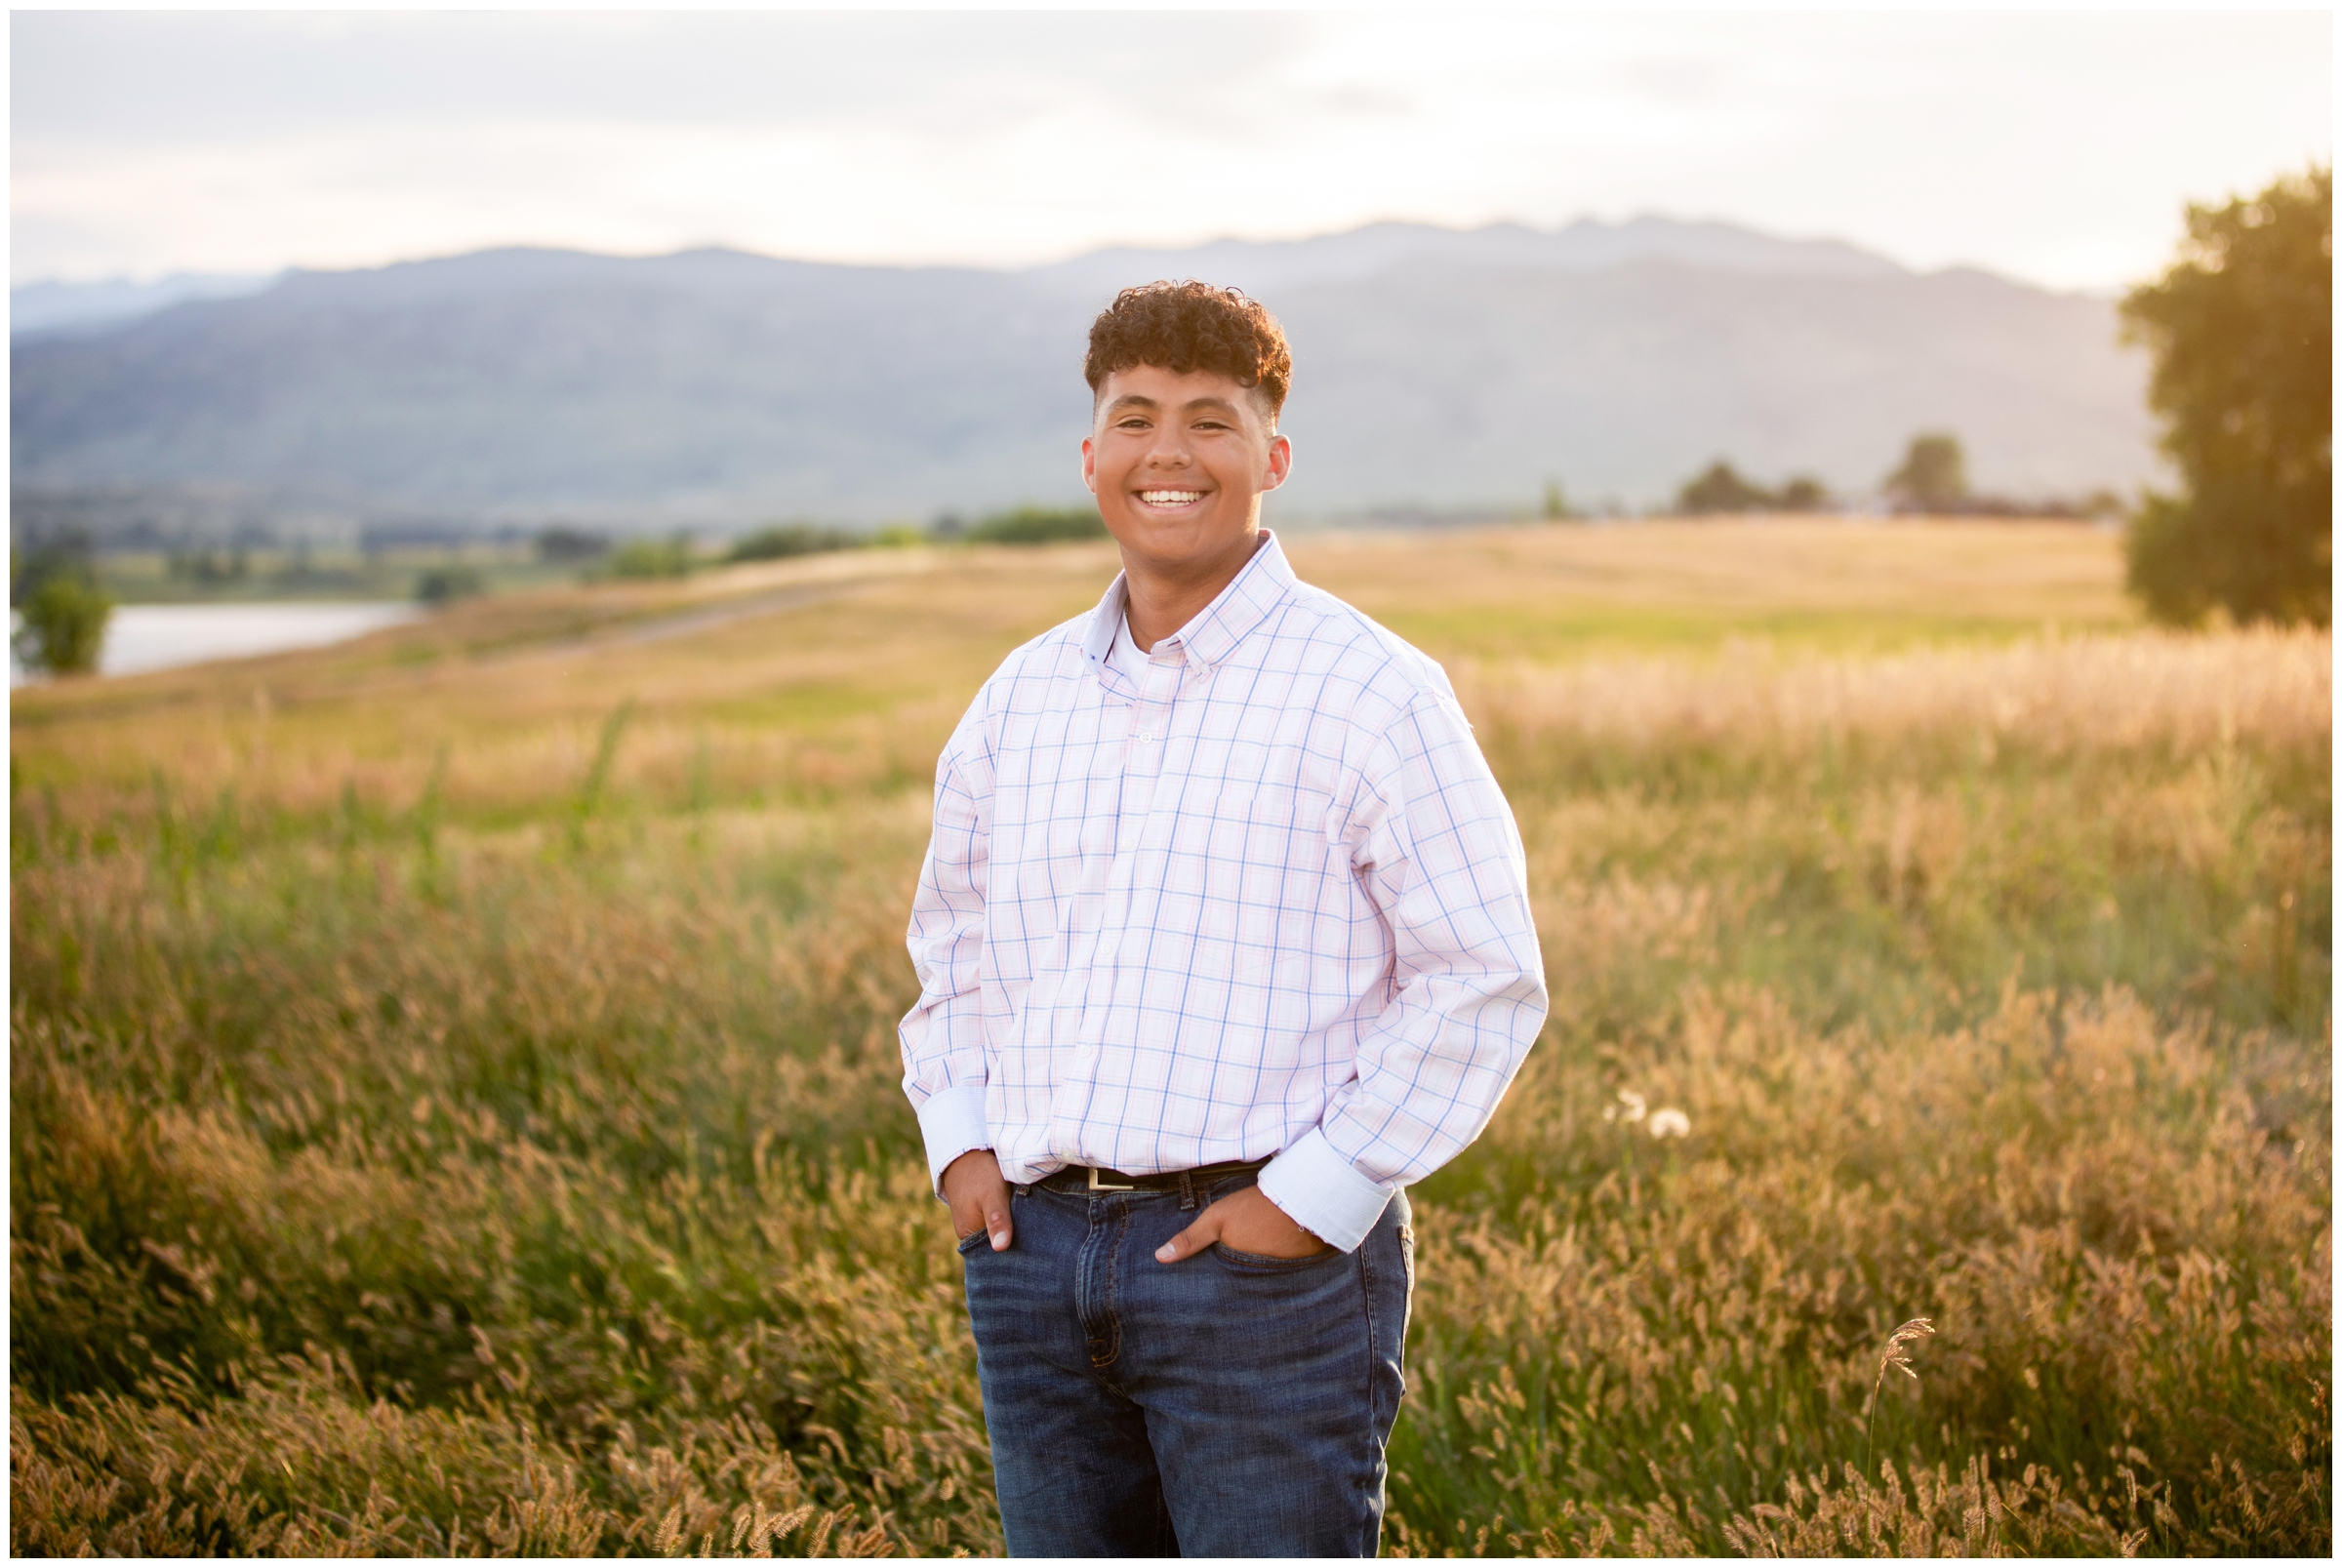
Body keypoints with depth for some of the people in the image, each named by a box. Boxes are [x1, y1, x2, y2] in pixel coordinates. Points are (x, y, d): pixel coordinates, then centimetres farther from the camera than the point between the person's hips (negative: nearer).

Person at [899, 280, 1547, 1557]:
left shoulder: (1369, 691, -5)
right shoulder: (1024, 696, 12)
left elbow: (1482, 983, -8)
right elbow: (955, 942, 25)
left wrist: (1315, 1198, -13)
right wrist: (959, 1144, 10)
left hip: (1265, 1261, -5)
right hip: (1037, 1252, 6)